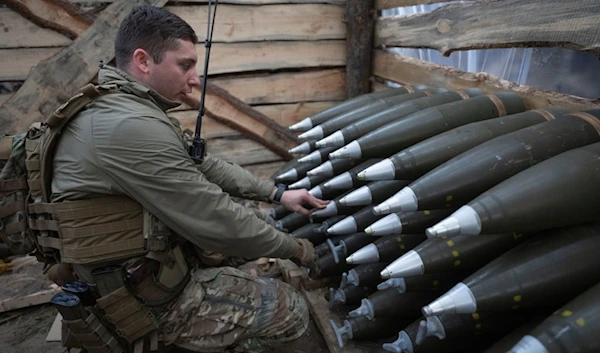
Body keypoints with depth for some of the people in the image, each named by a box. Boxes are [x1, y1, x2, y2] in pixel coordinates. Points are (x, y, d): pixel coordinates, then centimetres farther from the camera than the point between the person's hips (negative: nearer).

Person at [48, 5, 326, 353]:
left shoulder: (115, 106, 5)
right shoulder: (132, 126, -29)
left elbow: (203, 166, 9)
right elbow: (218, 223, -25)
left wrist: (277, 192, 5)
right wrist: (297, 249, -10)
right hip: (143, 298, -9)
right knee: (292, 312, -3)